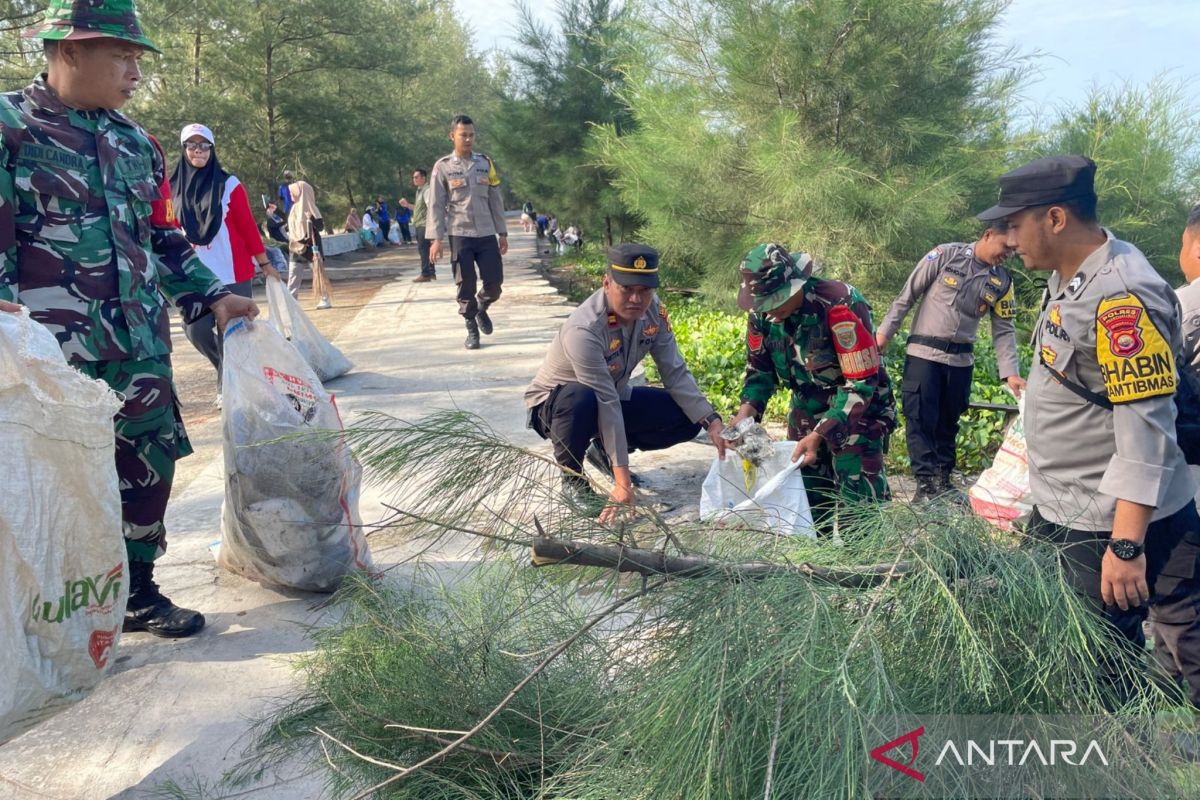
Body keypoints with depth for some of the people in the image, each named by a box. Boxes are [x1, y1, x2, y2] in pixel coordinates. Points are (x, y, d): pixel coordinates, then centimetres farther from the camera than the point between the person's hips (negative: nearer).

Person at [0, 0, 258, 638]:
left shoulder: (136, 142, 16)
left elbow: (163, 237, 22)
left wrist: (212, 298, 14)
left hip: (142, 347, 6)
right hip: (54, 351, -6)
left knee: (149, 468, 11)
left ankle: (136, 591, 28)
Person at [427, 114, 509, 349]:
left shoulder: (485, 163, 8)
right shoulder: (443, 167, -1)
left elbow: (496, 200, 11)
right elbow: (436, 205, -2)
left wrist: (502, 233, 8)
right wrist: (435, 239, -10)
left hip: (486, 234, 3)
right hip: (459, 235, -3)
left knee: (495, 280, 0)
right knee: (466, 284, -1)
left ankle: (481, 308, 31)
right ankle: (472, 330, 14)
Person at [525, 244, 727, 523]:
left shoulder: (653, 310, -16)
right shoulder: (584, 331, -36)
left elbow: (675, 374, -12)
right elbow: (606, 405, -38)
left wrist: (712, 422, -24)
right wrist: (622, 480, -37)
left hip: (614, 397, 6)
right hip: (554, 406, -6)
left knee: (688, 419, -10)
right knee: (582, 399, -41)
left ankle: (604, 449, 12)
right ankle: (572, 477, -11)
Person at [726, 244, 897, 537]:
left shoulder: (840, 305, -31)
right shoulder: (761, 310, -12)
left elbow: (861, 383, -28)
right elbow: (760, 367, 3)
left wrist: (819, 434, -33)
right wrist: (747, 409, -17)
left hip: (859, 409, -6)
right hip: (806, 409, 6)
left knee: (858, 504, -9)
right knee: (805, 497, 13)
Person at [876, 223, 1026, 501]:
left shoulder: (1002, 281, 5)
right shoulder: (946, 254, -6)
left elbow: (1004, 330, 7)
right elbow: (907, 295, -4)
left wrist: (1010, 373, -3)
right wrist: (884, 332, -6)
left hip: (961, 360, 4)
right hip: (923, 353, -4)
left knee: (948, 422, 11)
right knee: (921, 419, -7)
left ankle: (942, 481, 21)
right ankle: (926, 484, -4)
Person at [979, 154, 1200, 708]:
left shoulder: (1120, 298, -25)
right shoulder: (1069, 276, 5)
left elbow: (1145, 433, -26)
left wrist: (1128, 546, -25)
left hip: (1111, 523, -9)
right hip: (1059, 513, 9)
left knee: (1105, 676, 6)